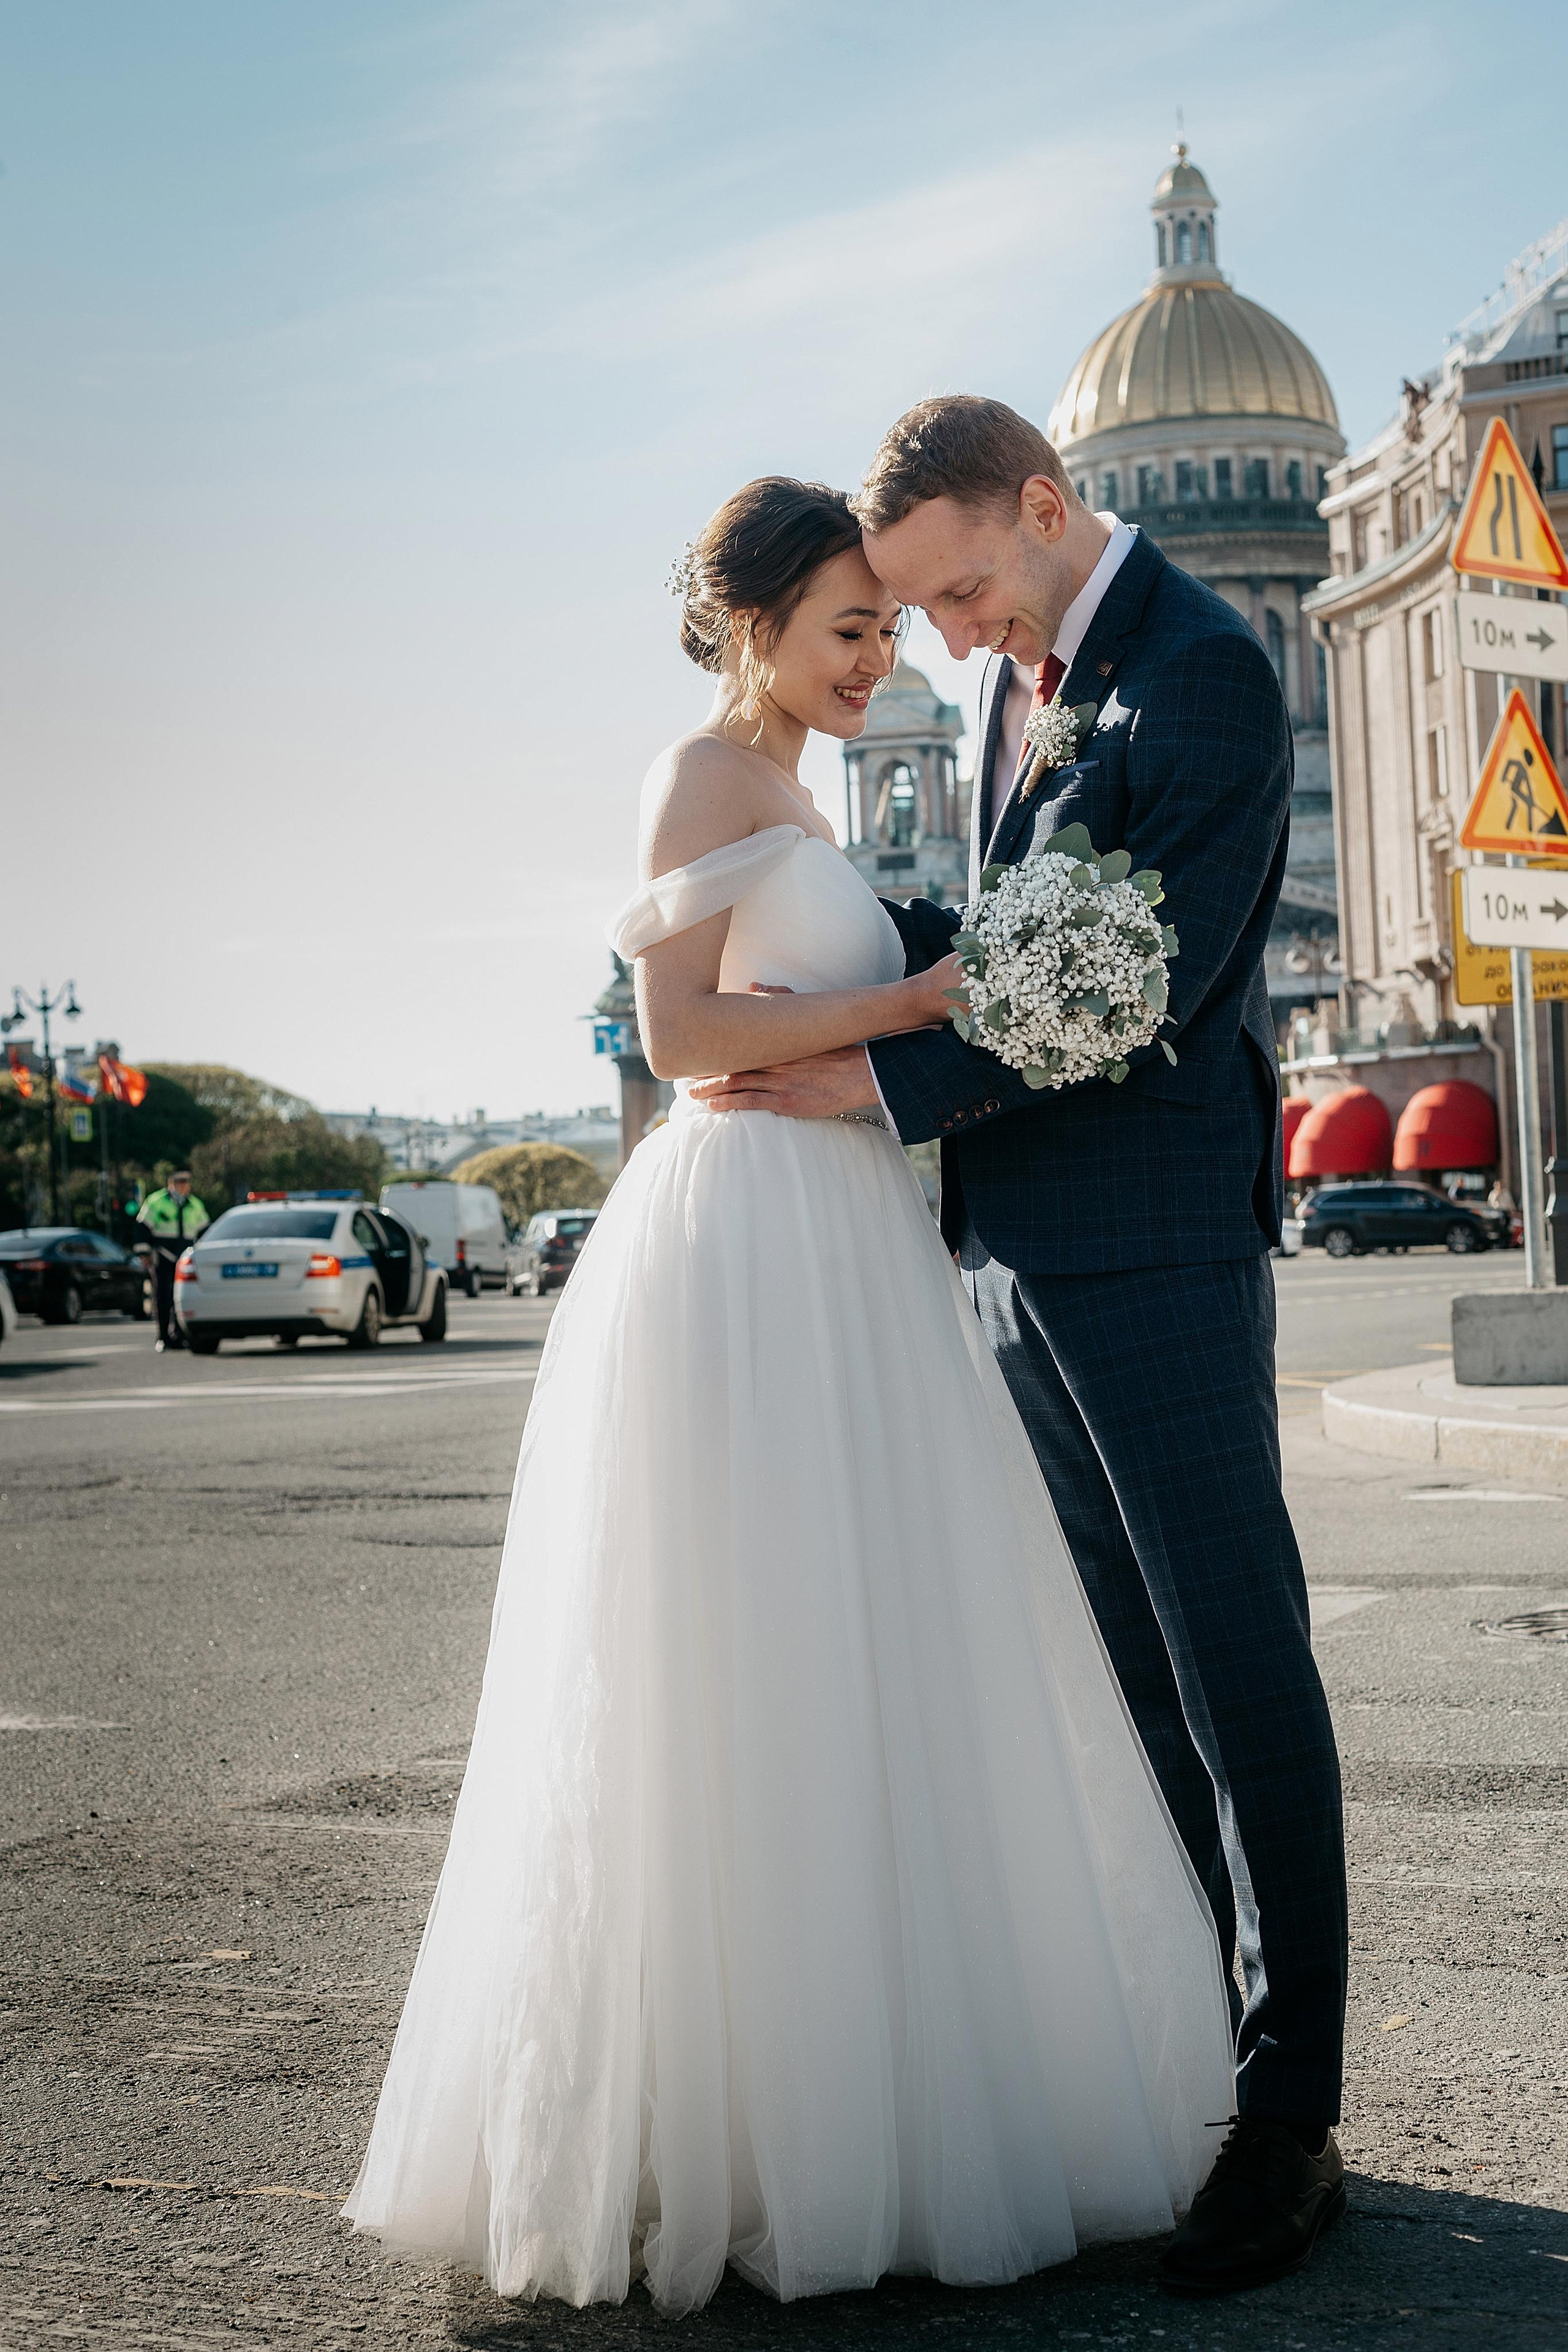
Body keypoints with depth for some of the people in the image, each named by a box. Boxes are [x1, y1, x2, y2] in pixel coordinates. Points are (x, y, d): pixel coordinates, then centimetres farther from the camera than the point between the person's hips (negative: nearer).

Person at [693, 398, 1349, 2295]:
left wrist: (885, 1079, -15)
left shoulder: (1204, 676, -13)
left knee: (1238, 1671, 0)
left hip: (1152, 1237, -8)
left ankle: (1290, 2120, 11)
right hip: (1016, 1239, 8)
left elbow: (1146, 986, -18)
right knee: (1121, 1671, 13)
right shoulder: (1018, 670, 14)